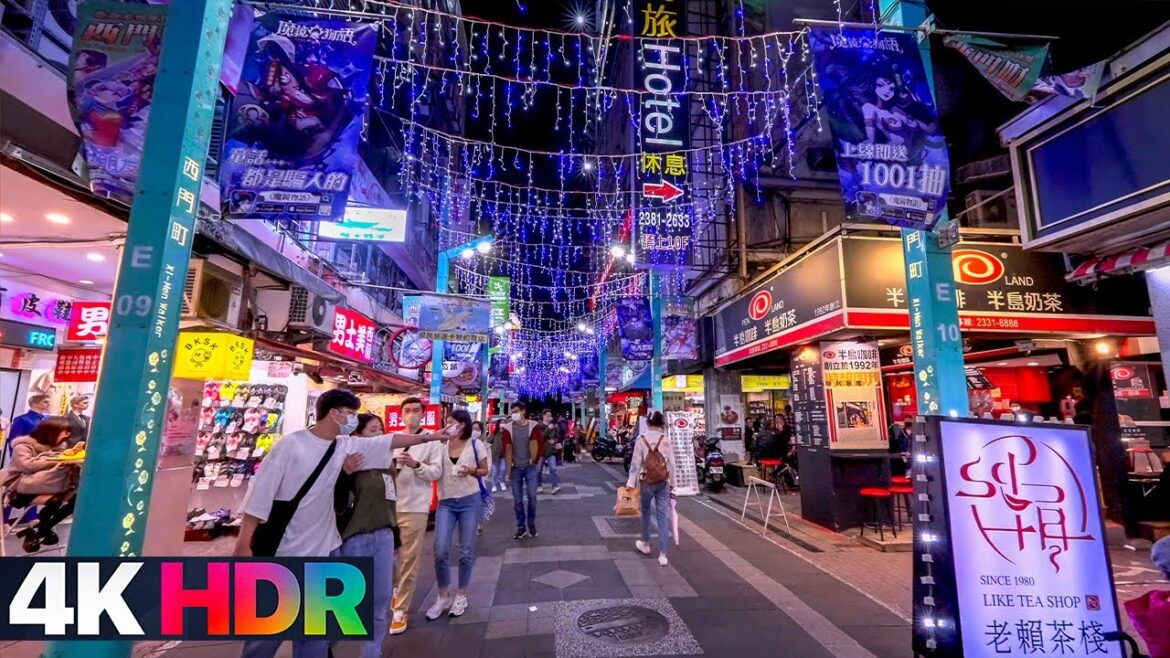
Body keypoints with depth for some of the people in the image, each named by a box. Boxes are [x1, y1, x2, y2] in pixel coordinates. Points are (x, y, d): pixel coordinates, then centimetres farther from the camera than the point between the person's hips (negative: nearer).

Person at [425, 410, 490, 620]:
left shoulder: (475, 444, -4)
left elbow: (486, 470, 5)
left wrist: (472, 471, -15)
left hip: (470, 501, -1)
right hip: (445, 502, 1)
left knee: (466, 551, 7)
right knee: (440, 550, -3)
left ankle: (461, 595, 27)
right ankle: (443, 596, 19)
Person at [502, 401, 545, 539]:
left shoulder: (533, 426, -3)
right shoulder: (508, 427, 0)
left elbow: (540, 444, -3)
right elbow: (506, 447, 1)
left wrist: (535, 461, -6)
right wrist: (509, 463, -4)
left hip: (530, 466, -1)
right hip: (515, 467, 2)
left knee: (531, 495, -7)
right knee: (517, 499, 6)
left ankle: (531, 523, 14)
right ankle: (521, 526, 19)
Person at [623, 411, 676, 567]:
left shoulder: (641, 439, -9)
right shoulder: (666, 440, -6)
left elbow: (636, 463, -9)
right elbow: (671, 464, -3)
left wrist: (630, 483, -6)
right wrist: (673, 484, 7)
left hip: (647, 481, 0)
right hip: (663, 482, 1)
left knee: (645, 511, 20)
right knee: (663, 516, 4)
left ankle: (645, 544, 37)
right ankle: (662, 554, 4)